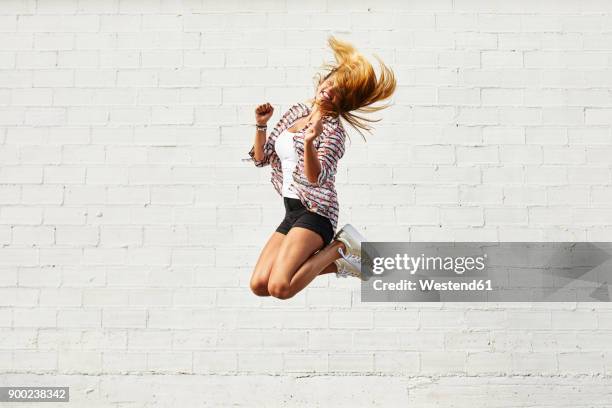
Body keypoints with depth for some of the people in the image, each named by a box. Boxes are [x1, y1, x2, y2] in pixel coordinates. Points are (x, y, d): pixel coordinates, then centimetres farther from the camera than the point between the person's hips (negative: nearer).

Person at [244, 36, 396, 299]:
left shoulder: (333, 130, -8)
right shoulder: (295, 112, 13)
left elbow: (316, 177, -22)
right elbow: (261, 158, 14)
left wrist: (308, 142, -36)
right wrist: (260, 125, -2)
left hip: (316, 211, -7)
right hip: (292, 212, 7)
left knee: (280, 287, -22)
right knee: (259, 286, -2)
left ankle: (340, 248, -1)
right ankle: (338, 264, 9)